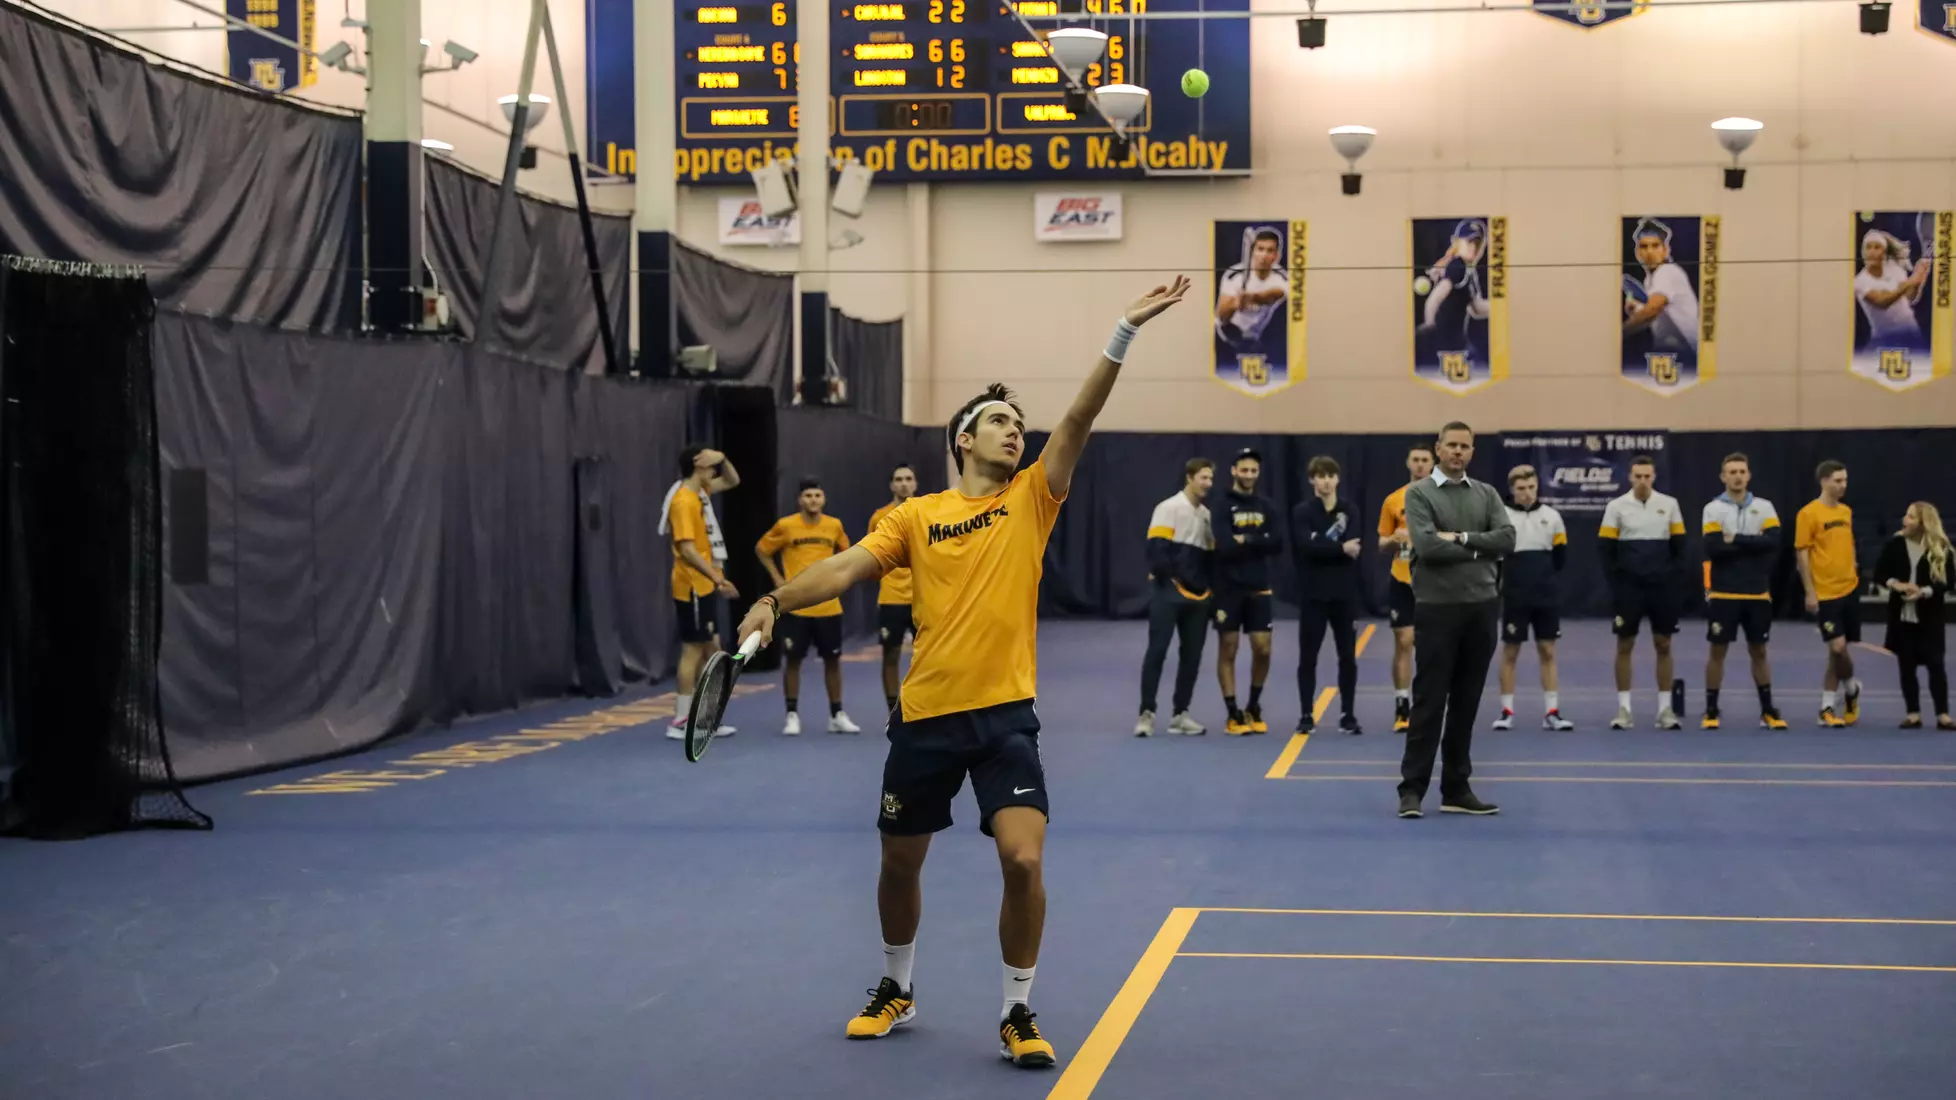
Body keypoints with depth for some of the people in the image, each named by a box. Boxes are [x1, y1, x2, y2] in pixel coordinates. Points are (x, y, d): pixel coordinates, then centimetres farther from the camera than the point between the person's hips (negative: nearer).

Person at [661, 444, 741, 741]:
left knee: (711, 650, 12)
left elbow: (732, 481, 26)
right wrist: (717, 578, -26)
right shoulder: (684, 501, -17)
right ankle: (680, 722, -3)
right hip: (693, 588, -10)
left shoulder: (700, 493, 11)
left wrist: (722, 458, 5)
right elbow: (687, 549, -23)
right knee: (693, 651, -7)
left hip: (705, 587, 10)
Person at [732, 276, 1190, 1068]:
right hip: (926, 715, 1)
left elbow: (1079, 418, -6)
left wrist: (1126, 332, -16)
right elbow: (846, 566, -3)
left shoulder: (1032, 499, 4)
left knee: (1023, 859, -15)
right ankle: (897, 990, 38)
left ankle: (1017, 1013, 3)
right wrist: (775, 601, -19)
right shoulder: (916, 515, 5)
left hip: (1006, 714, -1)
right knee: (900, 864, 13)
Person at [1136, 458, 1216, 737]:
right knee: (1157, 650, -8)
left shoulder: (1207, 515, 15)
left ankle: (1180, 714, 15)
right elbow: (1156, 547, -14)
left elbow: (1211, 554, 18)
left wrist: (1208, 584, 6)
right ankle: (1147, 713, -5)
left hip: (1197, 594, 7)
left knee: (1192, 654, 7)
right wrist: (1166, 576, -17)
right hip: (1168, 592, -7)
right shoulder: (1168, 508, -5)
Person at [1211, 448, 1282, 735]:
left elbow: (1278, 544, -3)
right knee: (1227, 650, 0)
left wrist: (1247, 540, -14)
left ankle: (1254, 708, 19)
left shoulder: (1266, 507, 8)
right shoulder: (1223, 506, -5)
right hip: (1228, 588, -3)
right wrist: (1259, 543, -9)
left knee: (1262, 649, 0)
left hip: (1258, 588, 3)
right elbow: (1225, 546, -17)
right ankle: (1233, 714, 7)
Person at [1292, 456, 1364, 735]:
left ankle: (1348, 715, 12)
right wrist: (1339, 548, -20)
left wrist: (1322, 546, -17)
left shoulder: (1348, 511, 6)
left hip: (1344, 594, 2)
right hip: (1313, 594, -2)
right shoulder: (1302, 512, 0)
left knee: (1348, 656, 4)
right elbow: (1306, 546, -17)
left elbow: (1354, 548, -8)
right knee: (1307, 657, 2)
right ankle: (1307, 715, 9)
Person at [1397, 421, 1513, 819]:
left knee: (1466, 704, 9)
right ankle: (1412, 789, 2)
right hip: (1437, 608, -4)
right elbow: (1427, 546, -17)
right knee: (1429, 703, -3)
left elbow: (1507, 539, -4)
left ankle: (1457, 789, 15)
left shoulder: (1486, 494, 11)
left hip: (1481, 608, 4)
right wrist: (1478, 549, -8)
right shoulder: (1420, 493, -2)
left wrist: (1460, 538, -14)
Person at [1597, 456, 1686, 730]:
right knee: (1625, 646, 2)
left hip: (1662, 586, 1)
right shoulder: (1616, 507, -1)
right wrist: (1615, 582, -5)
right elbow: (1606, 549, 1)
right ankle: (1624, 709, 7)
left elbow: (1679, 546, 7)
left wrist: (1674, 579, 0)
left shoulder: (1670, 504, 3)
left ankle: (1665, 708, 9)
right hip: (1629, 586, -1)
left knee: (1663, 645, 4)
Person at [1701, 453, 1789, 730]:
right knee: (1717, 651, 2)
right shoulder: (1713, 509, -2)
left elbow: (1774, 543, -11)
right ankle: (1711, 710, 10)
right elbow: (1712, 549, -15)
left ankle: (1767, 710, 18)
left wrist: (1736, 539, -15)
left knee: (1759, 651, 10)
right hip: (1723, 593, -2)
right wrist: (1753, 544, -12)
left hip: (1757, 594, 2)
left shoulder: (1764, 507, 4)